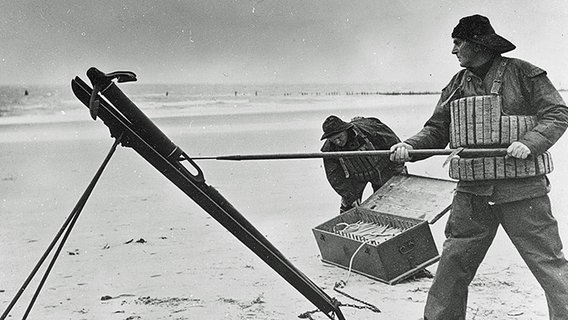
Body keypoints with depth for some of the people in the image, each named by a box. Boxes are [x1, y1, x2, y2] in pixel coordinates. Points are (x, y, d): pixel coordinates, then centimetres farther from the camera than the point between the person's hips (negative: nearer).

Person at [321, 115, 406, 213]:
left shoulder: (366, 129, -33)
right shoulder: (329, 149, -23)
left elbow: (393, 142, -19)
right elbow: (335, 177, -14)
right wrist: (351, 197, -18)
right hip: (356, 177, 2)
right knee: (348, 205, -1)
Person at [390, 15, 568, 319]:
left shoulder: (523, 74, -3)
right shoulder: (456, 85, 12)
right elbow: (436, 130, 10)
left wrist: (530, 143, -19)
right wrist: (410, 146, -8)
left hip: (522, 189, -4)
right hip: (472, 191, 5)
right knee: (453, 260, 10)